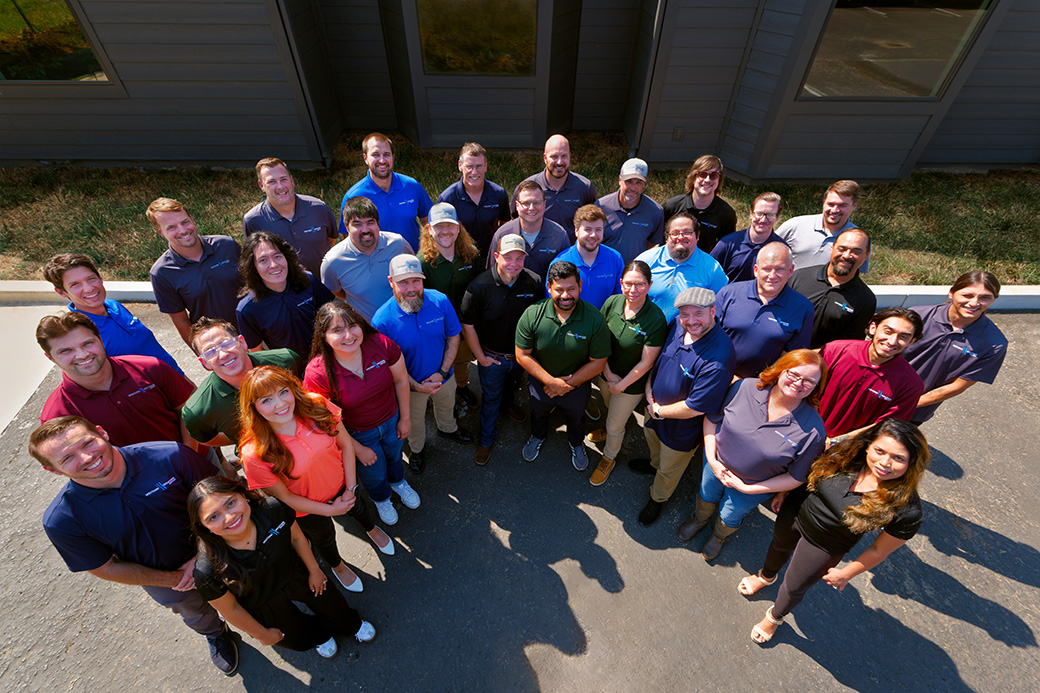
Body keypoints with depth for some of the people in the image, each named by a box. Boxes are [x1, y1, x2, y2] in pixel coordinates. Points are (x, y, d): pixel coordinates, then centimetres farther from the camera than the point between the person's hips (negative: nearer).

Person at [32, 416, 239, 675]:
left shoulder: (170, 456, -34)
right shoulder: (61, 520, -27)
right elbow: (105, 568, -14)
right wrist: (173, 579, -14)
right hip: (160, 576, 1)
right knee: (196, 615, 33)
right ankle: (217, 636, 68)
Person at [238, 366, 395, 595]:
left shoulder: (316, 405, -30)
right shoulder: (255, 454, -35)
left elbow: (345, 444, -15)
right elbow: (284, 496, -20)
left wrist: (351, 488, -14)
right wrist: (329, 510, -15)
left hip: (341, 486, 2)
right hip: (308, 508, -2)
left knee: (359, 508, 33)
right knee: (325, 538, 29)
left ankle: (372, 529, 72)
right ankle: (338, 565, 66)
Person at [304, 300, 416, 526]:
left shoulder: (382, 345, -29)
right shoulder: (317, 374, -34)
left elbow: (400, 379, -11)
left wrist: (405, 418, -2)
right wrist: (359, 449, -11)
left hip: (392, 420, 2)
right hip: (357, 435, -2)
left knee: (394, 456, 33)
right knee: (375, 475, 26)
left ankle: (397, 482, 70)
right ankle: (381, 499, 64)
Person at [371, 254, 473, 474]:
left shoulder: (440, 301, -24)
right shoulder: (382, 320, -30)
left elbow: (453, 337, -10)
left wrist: (442, 372, -17)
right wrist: (417, 386, -21)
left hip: (443, 376, 2)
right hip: (411, 384, -2)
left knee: (446, 406, 33)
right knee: (414, 421, 26)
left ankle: (447, 428, 68)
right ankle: (417, 449, 59)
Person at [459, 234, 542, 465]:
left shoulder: (534, 282, -18)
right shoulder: (479, 287, -27)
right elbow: (467, 326, -17)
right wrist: (480, 357, -11)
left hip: (521, 353, 3)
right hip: (492, 356, -3)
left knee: (512, 384, 33)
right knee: (490, 397, 17)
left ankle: (508, 404, 67)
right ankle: (486, 438, 41)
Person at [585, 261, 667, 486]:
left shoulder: (656, 320, -28)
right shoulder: (612, 303, -16)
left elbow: (645, 363, -20)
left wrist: (621, 385, -12)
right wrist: (608, 374, -11)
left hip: (632, 384, -3)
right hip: (605, 375, 4)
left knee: (616, 426, 16)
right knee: (610, 408, 32)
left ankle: (609, 458, 46)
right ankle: (608, 428, 66)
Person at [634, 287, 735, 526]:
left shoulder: (719, 359, -37)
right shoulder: (678, 325, -15)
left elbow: (696, 408, -31)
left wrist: (659, 412, -18)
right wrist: (649, 390, -8)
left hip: (681, 428, -6)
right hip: (654, 406, 6)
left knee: (669, 470, 21)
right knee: (651, 438, 36)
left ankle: (657, 499, 52)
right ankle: (655, 464, 69)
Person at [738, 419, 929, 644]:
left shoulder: (907, 509, -31)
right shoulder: (848, 454, -26)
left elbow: (879, 550, -16)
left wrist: (845, 574, -5)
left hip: (823, 546, -2)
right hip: (796, 509, 2)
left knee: (794, 587, 18)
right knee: (780, 546, 31)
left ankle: (775, 617, 54)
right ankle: (766, 576, 67)